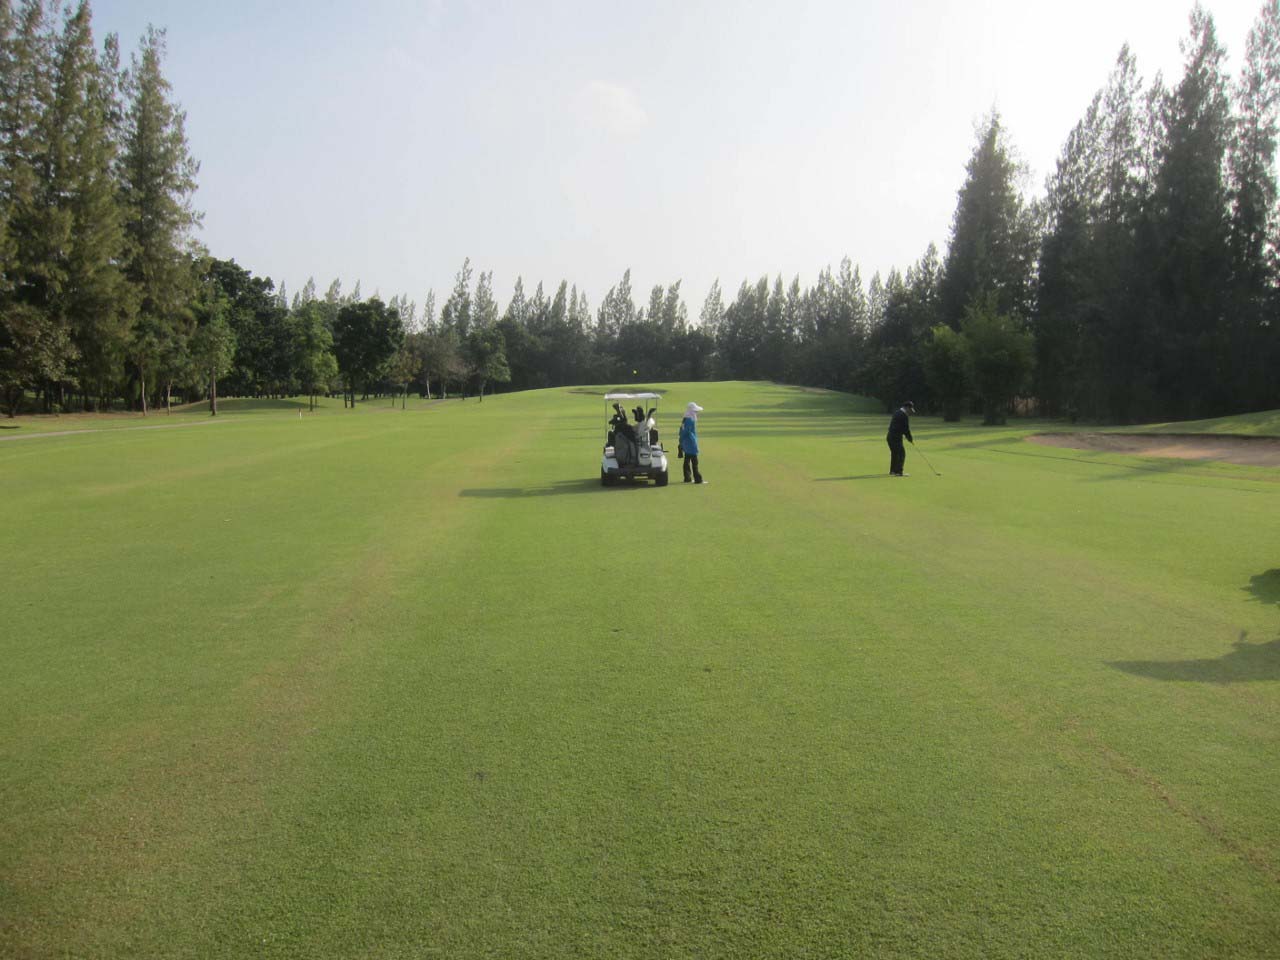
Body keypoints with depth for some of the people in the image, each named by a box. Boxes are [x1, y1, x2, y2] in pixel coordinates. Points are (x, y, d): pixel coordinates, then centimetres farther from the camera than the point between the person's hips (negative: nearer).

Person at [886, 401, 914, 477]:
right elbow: (906, 429, -12)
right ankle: (898, 472, -10)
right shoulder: (904, 416, -14)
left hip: (890, 436, 10)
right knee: (901, 453, -7)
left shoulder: (896, 412, 15)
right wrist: (910, 440, 1)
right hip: (896, 438, -10)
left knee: (894, 453, 18)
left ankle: (892, 471, 24)